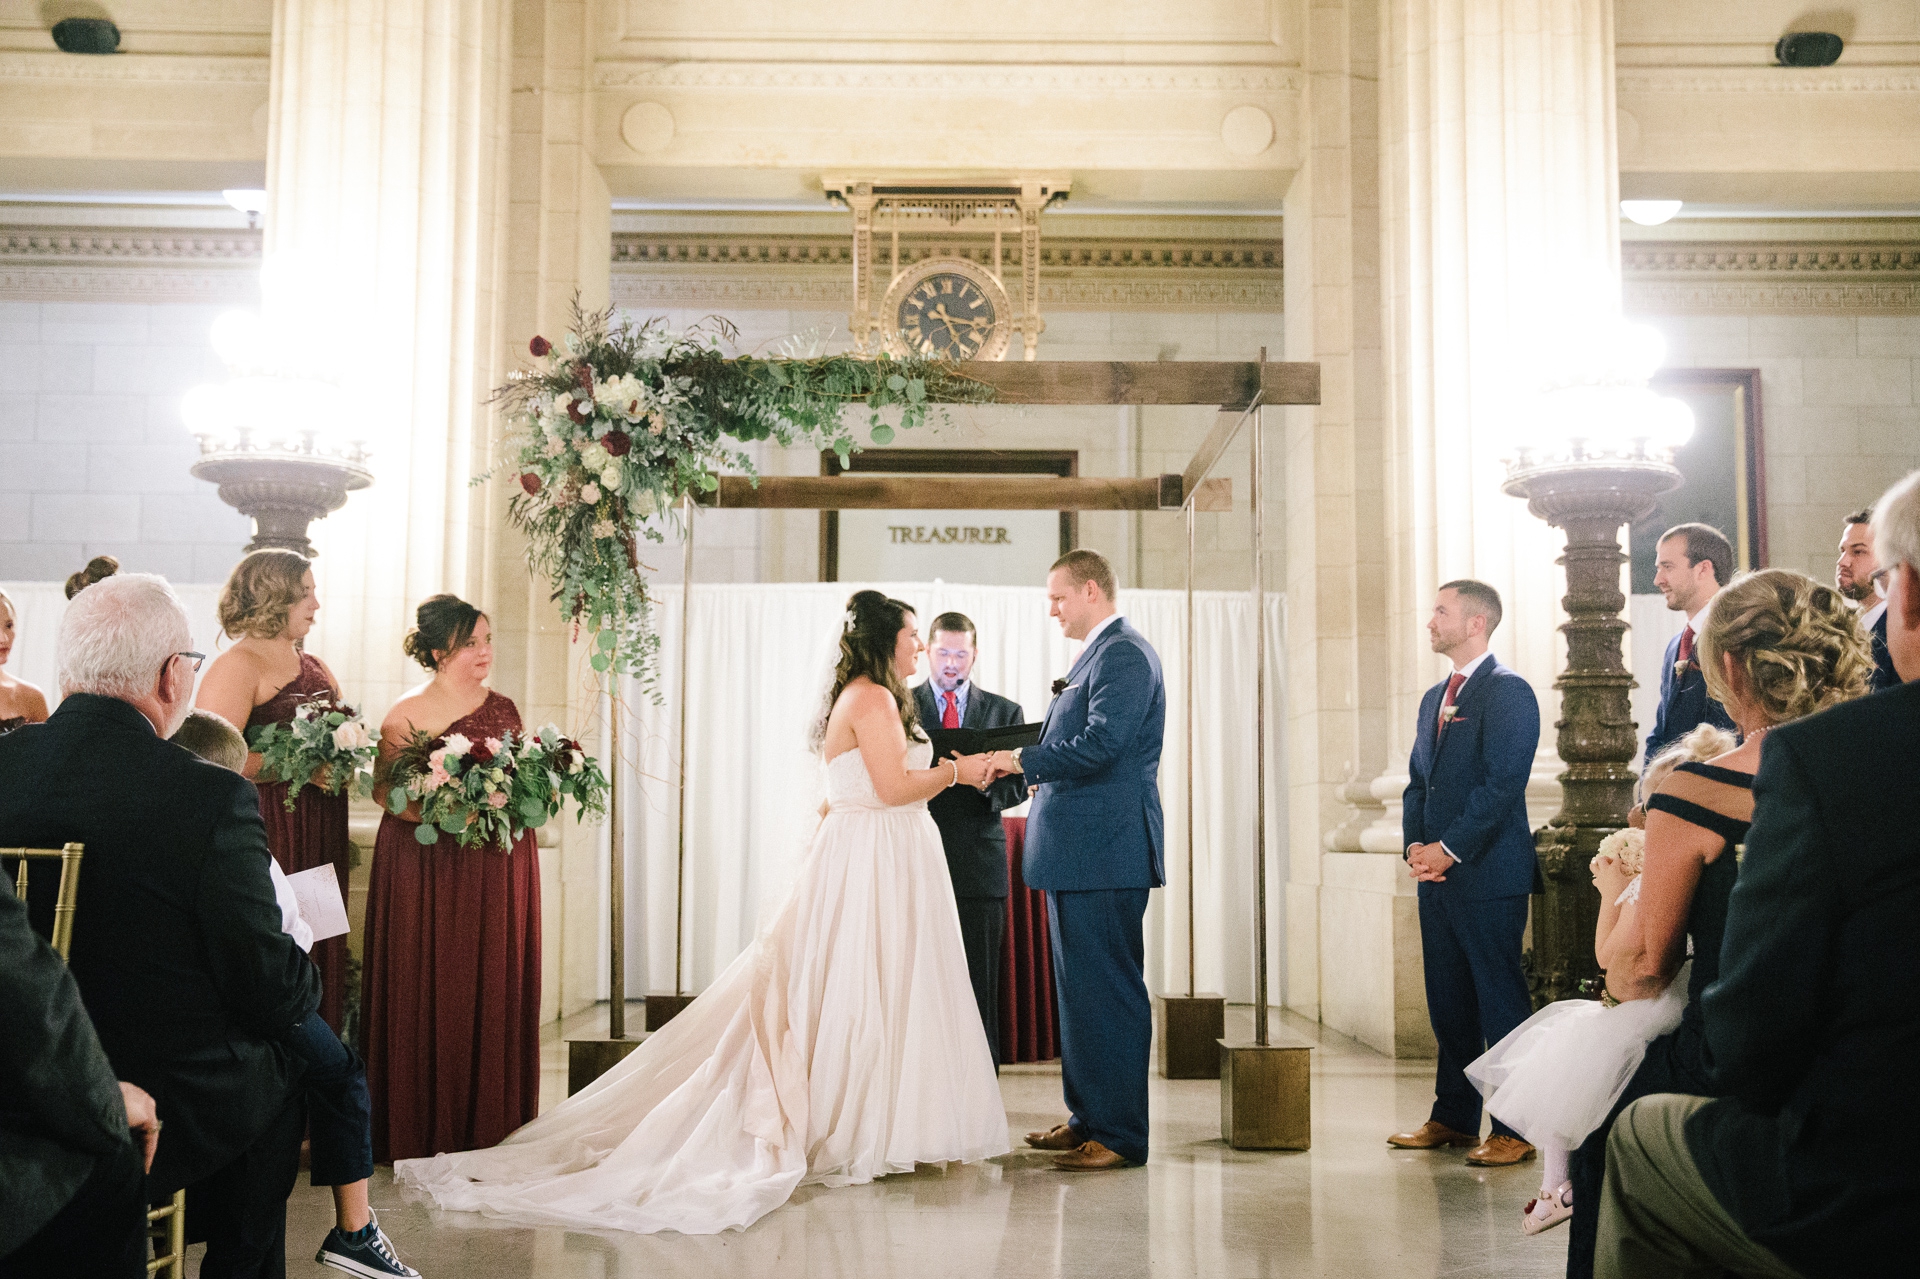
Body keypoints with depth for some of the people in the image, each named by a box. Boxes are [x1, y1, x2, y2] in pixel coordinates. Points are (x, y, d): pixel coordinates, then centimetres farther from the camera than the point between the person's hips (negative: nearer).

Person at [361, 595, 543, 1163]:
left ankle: (491, 1125, 16)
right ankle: (424, 1131, 11)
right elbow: (386, 790, -7)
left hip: (499, 866, 4)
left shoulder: (504, 709, 10)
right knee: (428, 993, 0)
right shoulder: (406, 715, -5)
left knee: (495, 990, 6)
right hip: (428, 868, -4)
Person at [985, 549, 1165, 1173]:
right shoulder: (1097, 654, 19)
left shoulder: (1125, 653, -13)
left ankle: (1121, 1135, 4)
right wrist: (1033, 769, 6)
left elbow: (1100, 745, -23)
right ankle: (1088, 1117, 27)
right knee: (1080, 990, 16)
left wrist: (1022, 759, -14)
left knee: (1108, 992, -4)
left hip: (1105, 852, -11)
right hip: (1078, 852, 11)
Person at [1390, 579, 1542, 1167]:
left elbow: (1502, 783, -16)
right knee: (1448, 1003, 13)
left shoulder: (1509, 692, -8)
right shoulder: (1435, 698, 18)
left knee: (1500, 1005, -2)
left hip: (1488, 873, -8)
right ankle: (1453, 1118, 23)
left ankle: (1513, 1131, 5)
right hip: (1437, 875, 8)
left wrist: (1449, 848, -15)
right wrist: (1415, 845, 2)